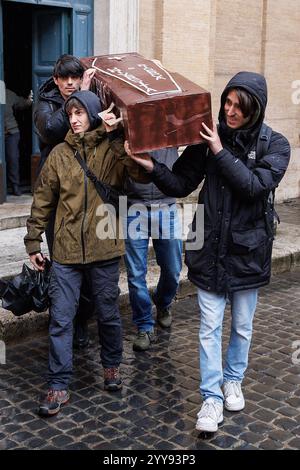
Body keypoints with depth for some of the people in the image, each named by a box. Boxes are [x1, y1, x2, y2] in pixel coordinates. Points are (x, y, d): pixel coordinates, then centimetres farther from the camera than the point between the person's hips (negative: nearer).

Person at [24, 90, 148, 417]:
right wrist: (33, 243, 9)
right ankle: (58, 386, 13)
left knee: (108, 313, 13)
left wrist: (117, 135, -22)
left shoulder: (115, 149, -1)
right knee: (60, 319, 2)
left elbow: (142, 174, -20)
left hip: (104, 248, -1)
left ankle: (111, 366, 37)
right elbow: (42, 201, 8)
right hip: (65, 250, 1)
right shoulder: (59, 154, 4)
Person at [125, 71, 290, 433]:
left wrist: (221, 153, -22)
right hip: (211, 247, 0)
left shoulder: (274, 145, -6)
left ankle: (233, 380, 38)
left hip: (247, 249, 0)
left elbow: (255, 186, -20)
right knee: (210, 327, 3)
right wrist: (152, 167, -19)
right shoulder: (208, 138, -3)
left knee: (242, 325, 16)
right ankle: (212, 398, 14)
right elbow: (180, 185, -2)